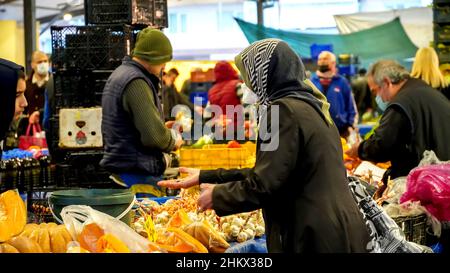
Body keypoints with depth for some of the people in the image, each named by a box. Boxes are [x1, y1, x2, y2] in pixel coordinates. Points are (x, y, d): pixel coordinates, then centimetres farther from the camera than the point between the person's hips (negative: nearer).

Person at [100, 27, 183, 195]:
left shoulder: (119, 74, 16)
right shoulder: (136, 82, -17)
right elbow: (153, 135, -23)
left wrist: (165, 129, 12)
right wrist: (173, 143, -3)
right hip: (138, 175, -10)